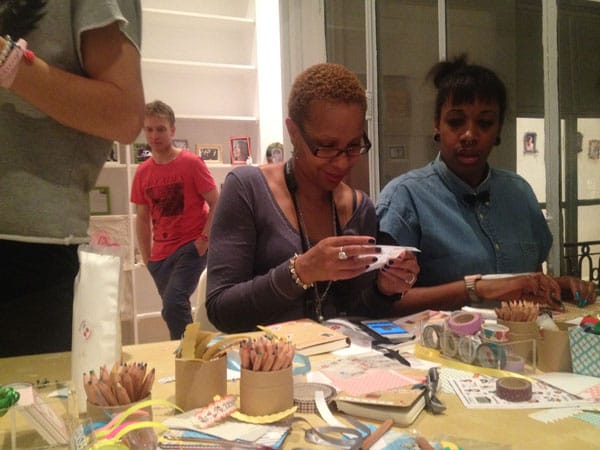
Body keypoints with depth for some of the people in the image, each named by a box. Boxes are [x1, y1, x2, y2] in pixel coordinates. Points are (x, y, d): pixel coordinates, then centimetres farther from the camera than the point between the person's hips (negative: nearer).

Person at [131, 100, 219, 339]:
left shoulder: (192, 163, -6)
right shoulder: (142, 172, 7)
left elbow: (216, 204, -6)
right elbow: (143, 218, 13)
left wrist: (204, 240, -14)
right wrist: (147, 258, 9)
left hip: (191, 247, -5)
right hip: (160, 255, 5)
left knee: (173, 305, -20)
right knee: (176, 310, 12)